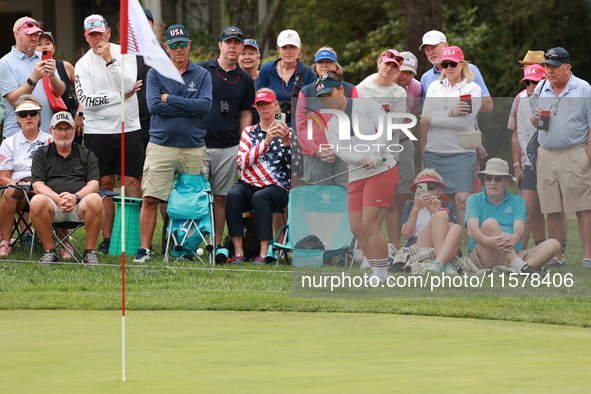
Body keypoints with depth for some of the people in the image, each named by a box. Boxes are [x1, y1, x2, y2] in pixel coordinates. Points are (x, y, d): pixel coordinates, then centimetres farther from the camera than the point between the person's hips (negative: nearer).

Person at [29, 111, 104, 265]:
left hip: (79, 206, 0)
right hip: (53, 206, 0)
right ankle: (49, 251, -19)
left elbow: (93, 185, 6)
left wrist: (76, 197, -16)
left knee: (95, 200, -34)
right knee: (37, 201, -35)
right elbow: (38, 186, 3)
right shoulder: (41, 155, 16)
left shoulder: (86, 155, 18)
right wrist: (58, 199, -16)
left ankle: (90, 252, -20)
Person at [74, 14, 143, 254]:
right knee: (105, 184, 2)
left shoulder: (125, 53, 2)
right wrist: (120, 96, -10)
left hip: (128, 128, 0)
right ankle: (107, 238, 6)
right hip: (97, 132, 0)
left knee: (132, 182, -3)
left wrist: (109, 60, -17)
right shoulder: (83, 65, 2)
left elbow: (128, 85, -13)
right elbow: (85, 100, -9)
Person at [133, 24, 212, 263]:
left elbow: (206, 105, -8)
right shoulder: (155, 74, 7)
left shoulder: (202, 75, 8)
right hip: (161, 145, -1)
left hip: (194, 147, 1)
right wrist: (190, 109, -8)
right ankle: (145, 249, -4)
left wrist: (170, 99, -9)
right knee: (150, 199, -8)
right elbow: (154, 106, -8)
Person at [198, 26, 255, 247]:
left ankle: (217, 245, 11)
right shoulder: (202, 70, 2)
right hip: (200, 144, -2)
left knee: (221, 197, 5)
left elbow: (246, 114, 16)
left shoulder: (245, 80, 11)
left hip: (229, 148, 2)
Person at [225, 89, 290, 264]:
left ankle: (264, 253, -41)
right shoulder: (249, 132, 17)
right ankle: (238, 252, -33)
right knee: (233, 195, -32)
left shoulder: (285, 132, 13)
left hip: (276, 189, -2)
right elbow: (242, 163, -2)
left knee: (260, 197, -36)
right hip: (248, 185, 2)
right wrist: (266, 142, -10)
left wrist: (286, 142, -12)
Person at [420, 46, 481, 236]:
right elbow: (425, 118, 2)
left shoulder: (473, 89, 3)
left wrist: (433, 119, -5)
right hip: (434, 151, 3)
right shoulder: (434, 87, 14)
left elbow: (464, 121, -9)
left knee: (462, 200, -14)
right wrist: (451, 114, -11)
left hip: (462, 151, -3)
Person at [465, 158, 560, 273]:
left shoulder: (517, 202, 16)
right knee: (489, 223, -30)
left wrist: (513, 238, -31)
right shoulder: (474, 200, 10)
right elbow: (472, 229, -9)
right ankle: (521, 267, -46)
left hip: (514, 254, 3)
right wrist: (488, 241, -33)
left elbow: (520, 228, -4)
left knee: (553, 244, -17)